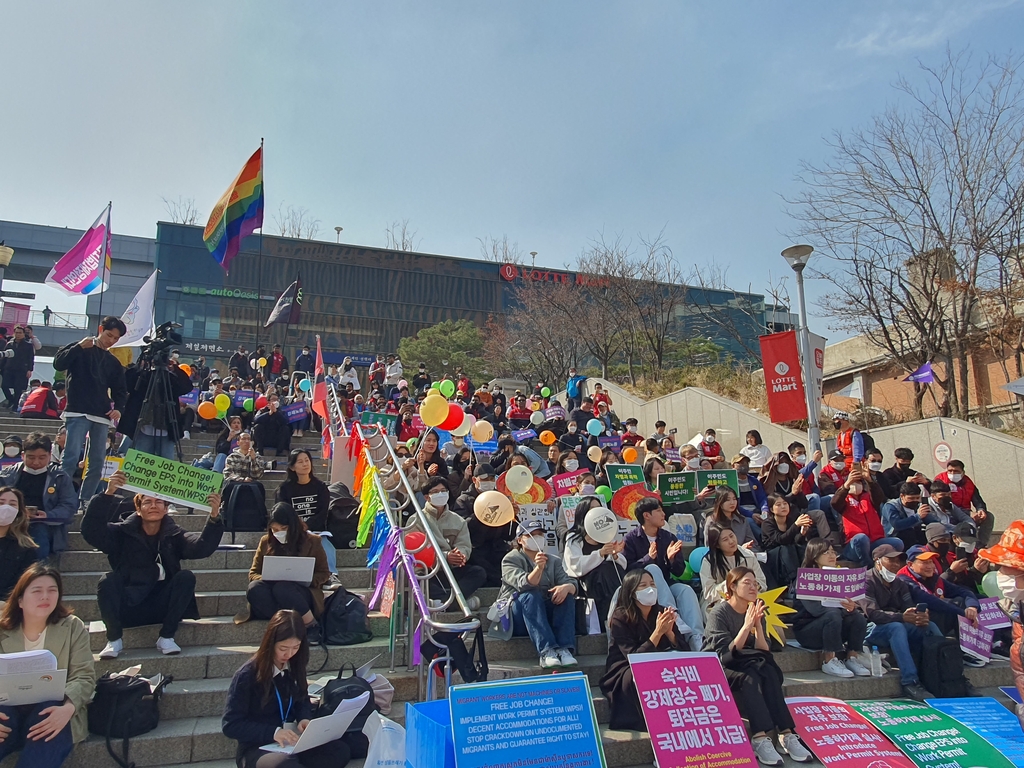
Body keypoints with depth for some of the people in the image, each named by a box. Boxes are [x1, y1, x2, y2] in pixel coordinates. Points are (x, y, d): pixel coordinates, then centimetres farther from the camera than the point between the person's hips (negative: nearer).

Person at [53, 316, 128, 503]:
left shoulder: (114, 362, 19)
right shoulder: (80, 350, 7)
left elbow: (120, 390, 18)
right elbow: (58, 364, -8)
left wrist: (119, 407, 0)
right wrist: (79, 347, -15)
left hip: (102, 417, 5)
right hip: (78, 413, -5)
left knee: (97, 462, 2)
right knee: (72, 457, -16)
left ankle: (86, 500, 8)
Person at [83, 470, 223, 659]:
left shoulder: (174, 535, 0)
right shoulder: (122, 532, -1)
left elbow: (202, 547, -19)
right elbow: (91, 530, -19)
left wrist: (214, 517, -38)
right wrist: (108, 494, -34)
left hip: (161, 608, 1)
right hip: (127, 607, -1)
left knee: (186, 577, -23)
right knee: (108, 580, -26)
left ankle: (166, 637, -16)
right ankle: (114, 639, -13)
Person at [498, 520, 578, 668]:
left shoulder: (554, 561, 13)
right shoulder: (510, 560, -2)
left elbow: (571, 583, -3)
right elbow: (524, 585, -21)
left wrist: (566, 587, -27)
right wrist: (538, 568, -41)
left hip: (546, 614, 4)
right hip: (517, 620, -4)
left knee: (566, 596, -21)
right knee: (531, 595, -32)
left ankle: (565, 649, -33)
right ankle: (547, 651, -44)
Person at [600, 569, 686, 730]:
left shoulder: (662, 612, -1)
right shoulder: (620, 618, -15)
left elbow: (683, 652, -4)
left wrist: (669, 631, -24)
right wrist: (658, 632, -30)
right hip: (625, 674, -4)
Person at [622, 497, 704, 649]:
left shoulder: (669, 538, 8)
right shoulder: (630, 539, -4)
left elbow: (679, 571, 5)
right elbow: (626, 569, -15)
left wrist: (671, 559, -16)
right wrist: (647, 558, -28)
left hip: (666, 585, 4)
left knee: (686, 590, -25)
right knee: (653, 568, -31)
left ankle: (696, 637, -39)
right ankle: (679, 625, -42)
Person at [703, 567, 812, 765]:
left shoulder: (755, 611, 5)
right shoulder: (719, 613, -12)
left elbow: (763, 651, -3)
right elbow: (726, 654, -21)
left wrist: (757, 625, -18)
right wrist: (746, 626, -28)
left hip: (748, 666, 5)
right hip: (718, 668, -5)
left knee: (769, 673, -27)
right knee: (749, 678, -34)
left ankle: (786, 734, -35)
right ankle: (760, 738, -43)